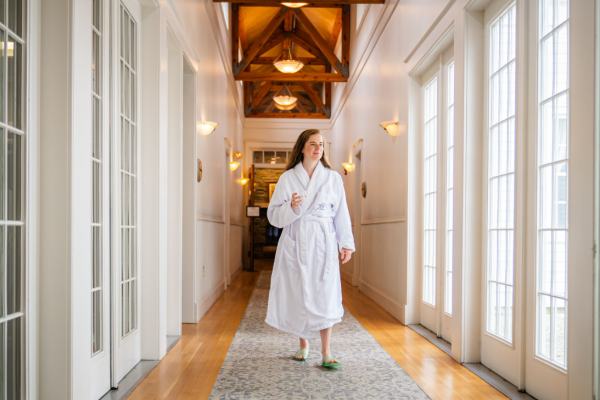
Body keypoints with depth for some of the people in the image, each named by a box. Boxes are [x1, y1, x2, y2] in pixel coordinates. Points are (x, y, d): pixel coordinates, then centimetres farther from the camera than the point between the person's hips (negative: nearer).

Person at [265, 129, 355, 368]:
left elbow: (341, 213, 8)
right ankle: (303, 344, 24)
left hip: (323, 243, 0)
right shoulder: (287, 178, 4)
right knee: (297, 295, 4)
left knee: (324, 295, -6)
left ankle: (326, 353, 2)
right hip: (295, 243, 0)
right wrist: (291, 207, -17)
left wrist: (346, 243, 4)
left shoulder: (333, 178, 7)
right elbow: (273, 215, 3)